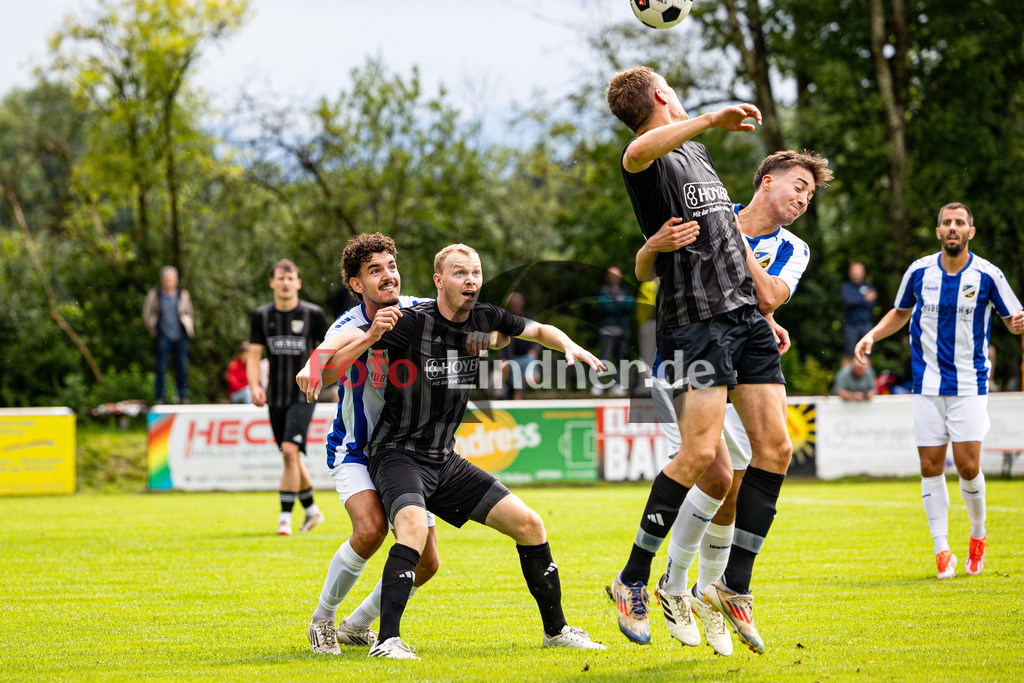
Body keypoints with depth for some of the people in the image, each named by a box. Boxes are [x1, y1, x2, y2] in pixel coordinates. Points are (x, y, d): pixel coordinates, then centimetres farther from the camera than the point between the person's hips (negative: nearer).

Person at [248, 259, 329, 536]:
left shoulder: (313, 314, -4)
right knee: (291, 458, 12)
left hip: (303, 395, -4)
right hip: (276, 397, 4)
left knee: (290, 450, -18)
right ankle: (312, 510, 32)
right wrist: (254, 387, -14)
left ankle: (285, 518, -15)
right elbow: (254, 355, 1)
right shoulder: (262, 315, 3)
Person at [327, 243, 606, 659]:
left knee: (528, 524, 4)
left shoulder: (484, 320, 1)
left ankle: (556, 629, 19)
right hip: (398, 454, -7)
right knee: (414, 524, -35)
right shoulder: (412, 322, -18)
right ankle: (387, 640, -35)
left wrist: (570, 346, 0)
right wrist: (372, 337, -41)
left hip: (445, 462, 7)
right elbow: (331, 366, -22)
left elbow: (539, 331, 21)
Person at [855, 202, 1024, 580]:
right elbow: (900, 313, 19)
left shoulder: (987, 275, -5)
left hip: (970, 385, -2)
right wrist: (872, 335, 4)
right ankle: (941, 549, 7)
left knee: (967, 466, -9)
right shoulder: (919, 272, 2)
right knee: (931, 466, -1)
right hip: (928, 383, 2)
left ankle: (978, 534, 17)